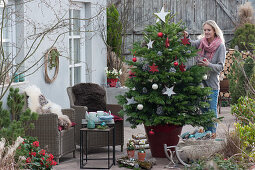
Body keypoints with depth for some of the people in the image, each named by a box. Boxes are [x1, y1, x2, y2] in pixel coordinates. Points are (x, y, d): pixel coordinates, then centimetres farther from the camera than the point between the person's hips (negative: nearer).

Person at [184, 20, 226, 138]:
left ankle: (213, 131, 13)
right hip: (200, 81, 4)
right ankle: (206, 130, 22)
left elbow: (220, 66, -10)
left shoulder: (220, 46, -7)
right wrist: (186, 38, -34)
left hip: (212, 82, -4)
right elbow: (191, 44, -14)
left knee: (212, 109, 1)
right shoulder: (201, 42, 4)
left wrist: (208, 65, -26)